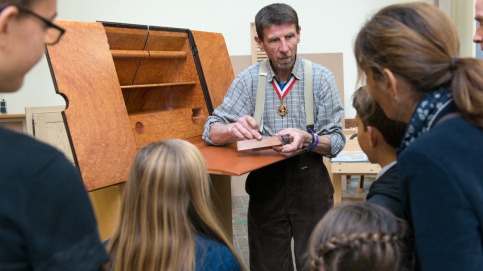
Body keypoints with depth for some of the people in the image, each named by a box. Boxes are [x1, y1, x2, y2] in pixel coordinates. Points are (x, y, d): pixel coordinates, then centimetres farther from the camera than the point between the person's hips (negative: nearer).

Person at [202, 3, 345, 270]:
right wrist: (232, 129, -24)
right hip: (265, 183, 1)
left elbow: (337, 141, -6)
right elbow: (210, 131, -1)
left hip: (309, 181, -1)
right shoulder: (248, 80, -1)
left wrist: (308, 140, -26)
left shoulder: (321, 77, -4)